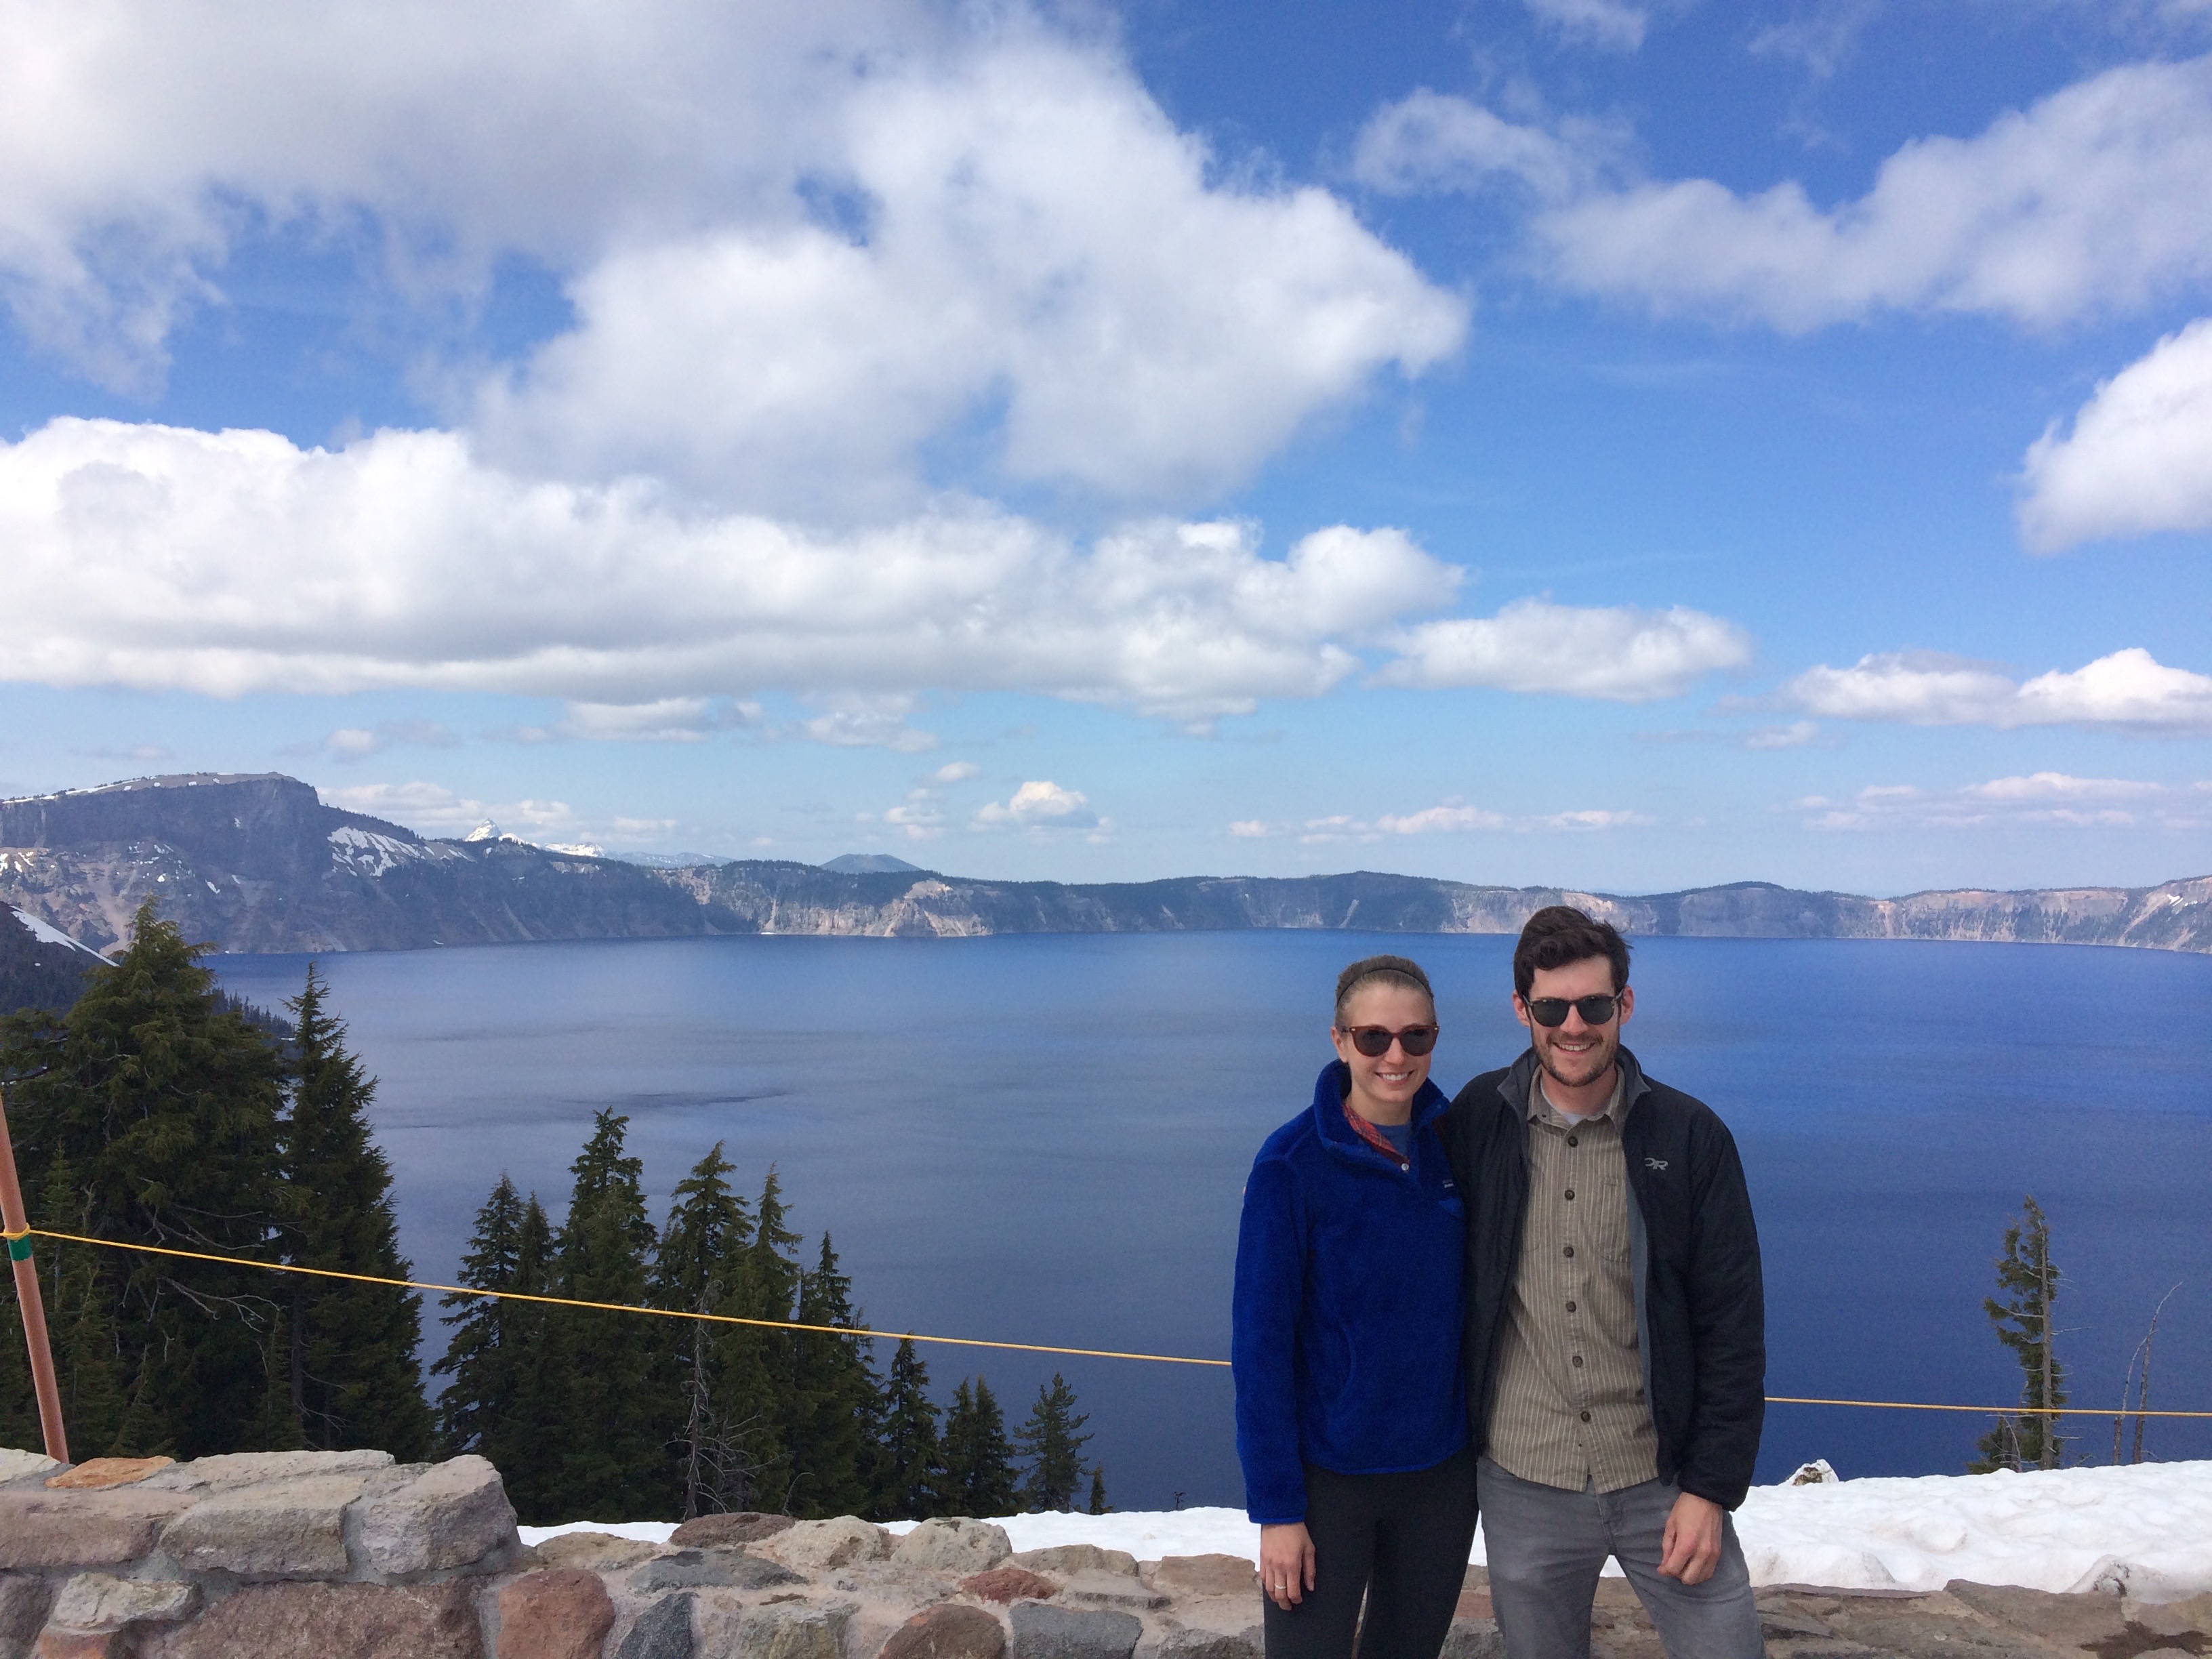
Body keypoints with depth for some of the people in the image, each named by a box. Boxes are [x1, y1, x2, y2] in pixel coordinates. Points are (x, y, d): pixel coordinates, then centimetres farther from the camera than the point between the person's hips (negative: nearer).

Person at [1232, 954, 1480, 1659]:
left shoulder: (1453, 1143, -4)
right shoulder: (1292, 1163, -17)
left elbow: (1467, 1295, 9)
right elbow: (1261, 1341, -14)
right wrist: (1276, 1507, -14)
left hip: (1443, 1469, 5)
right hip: (1328, 1475, -4)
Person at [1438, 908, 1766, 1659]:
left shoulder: (1690, 1136, -7)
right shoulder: (1477, 1123, -4)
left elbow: (1732, 1329, -4)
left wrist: (1710, 1488, -7)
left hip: (1665, 1483, -1)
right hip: (1521, 1487, 1)